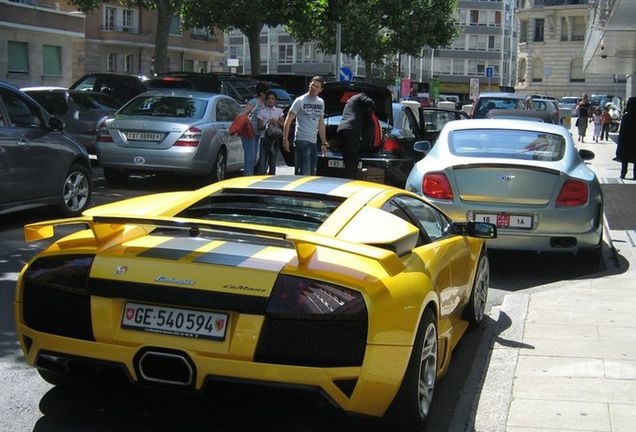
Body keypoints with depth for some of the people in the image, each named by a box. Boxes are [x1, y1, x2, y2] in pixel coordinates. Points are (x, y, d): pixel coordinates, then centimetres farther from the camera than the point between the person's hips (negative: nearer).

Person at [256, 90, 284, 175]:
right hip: (265, 137, -1)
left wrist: (276, 121, -11)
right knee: (262, 159, -9)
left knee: (273, 159, 5)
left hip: (275, 137, 1)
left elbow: (283, 125, 7)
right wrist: (268, 123, -13)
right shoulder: (262, 112, 7)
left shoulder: (279, 111, 9)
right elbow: (260, 126, 2)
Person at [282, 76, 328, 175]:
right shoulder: (300, 101, -4)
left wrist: (324, 142, 19)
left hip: (313, 142, 7)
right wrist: (285, 139, -15)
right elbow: (288, 120, -6)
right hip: (302, 141, -7)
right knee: (304, 173, -14)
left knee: (312, 173, 11)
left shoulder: (321, 103, 15)